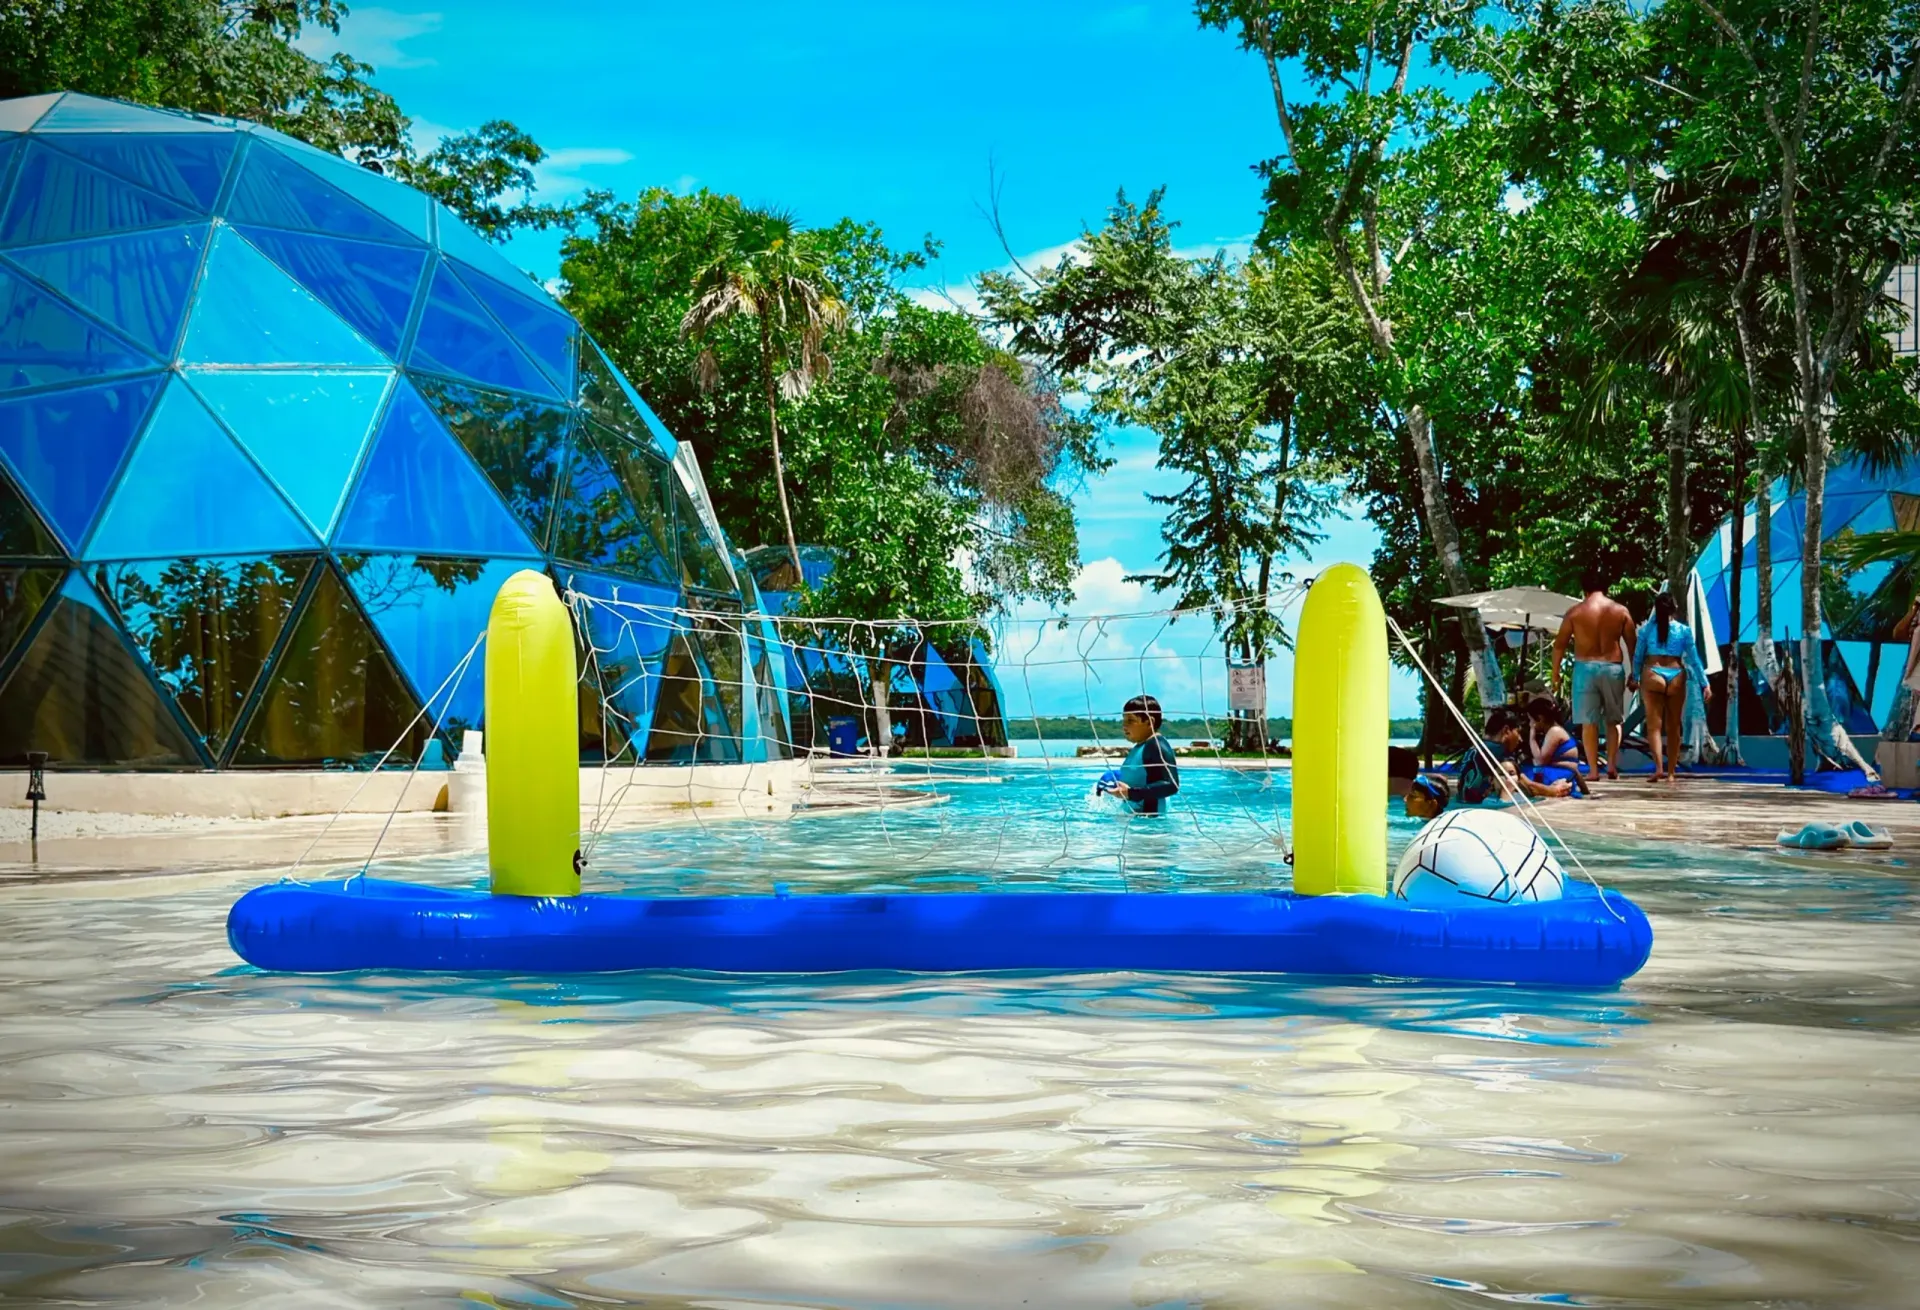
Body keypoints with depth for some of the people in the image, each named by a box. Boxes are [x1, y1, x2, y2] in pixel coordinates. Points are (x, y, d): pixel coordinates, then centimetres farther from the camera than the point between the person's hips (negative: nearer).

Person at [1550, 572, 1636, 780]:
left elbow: (1559, 645, 1)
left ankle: (1593, 769, -1)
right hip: (1613, 668, 2)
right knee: (1614, 720, 15)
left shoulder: (1575, 612, 0)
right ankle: (1612, 766, 6)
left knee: (1589, 722, 2)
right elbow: (1632, 645, 5)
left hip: (1585, 668, -1)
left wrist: (1555, 674, 8)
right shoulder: (1621, 611, 4)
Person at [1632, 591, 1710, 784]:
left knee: (1654, 725, -1)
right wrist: (1704, 684, 5)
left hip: (1652, 676, -1)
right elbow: (1694, 659, 1)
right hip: (1676, 677, 1)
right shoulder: (1684, 630, 2)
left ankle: (1659, 767, -20)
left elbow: (1638, 657, 6)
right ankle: (1670, 772, 13)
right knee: (1673, 727, 10)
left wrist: (1634, 678, 20)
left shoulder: (1646, 628, 1)